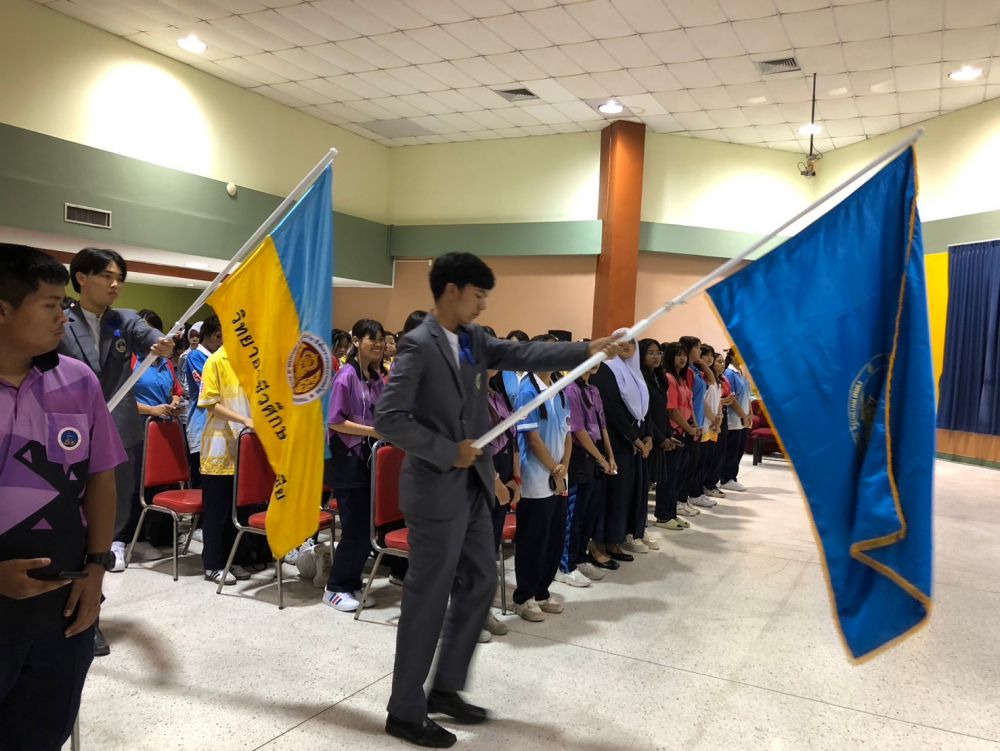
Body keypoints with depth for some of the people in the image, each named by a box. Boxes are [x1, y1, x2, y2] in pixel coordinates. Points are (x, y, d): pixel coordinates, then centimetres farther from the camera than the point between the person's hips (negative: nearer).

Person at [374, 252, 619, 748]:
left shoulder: (474, 339, 9)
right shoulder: (418, 345, -16)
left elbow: (523, 355, 5)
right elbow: (389, 419, -22)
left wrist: (587, 350, -2)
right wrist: (448, 451, -20)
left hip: (472, 486, 9)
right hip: (436, 490, -9)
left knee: (480, 584, 17)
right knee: (427, 601, 3)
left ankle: (445, 688, 33)